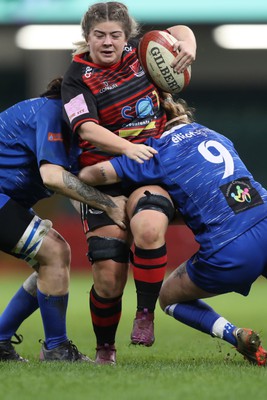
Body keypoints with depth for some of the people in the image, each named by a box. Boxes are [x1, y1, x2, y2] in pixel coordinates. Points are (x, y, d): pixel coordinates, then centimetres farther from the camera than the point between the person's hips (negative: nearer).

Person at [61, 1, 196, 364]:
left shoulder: (137, 51, 4)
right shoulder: (79, 76, -7)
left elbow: (176, 30, 20)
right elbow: (87, 129, -18)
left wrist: (187, 42, -3)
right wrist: (127, 148, -33)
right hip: (105, 174, -2)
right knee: (108, 276, -9)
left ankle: (146, 314, -13)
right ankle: (105, 348, 15)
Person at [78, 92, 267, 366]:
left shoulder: (158, 151, 4)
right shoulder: (218, 137, 24)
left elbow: (94, 174, -4)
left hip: (228, 252, -4)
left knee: (169, 297, 22)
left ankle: (236, 336, 0)